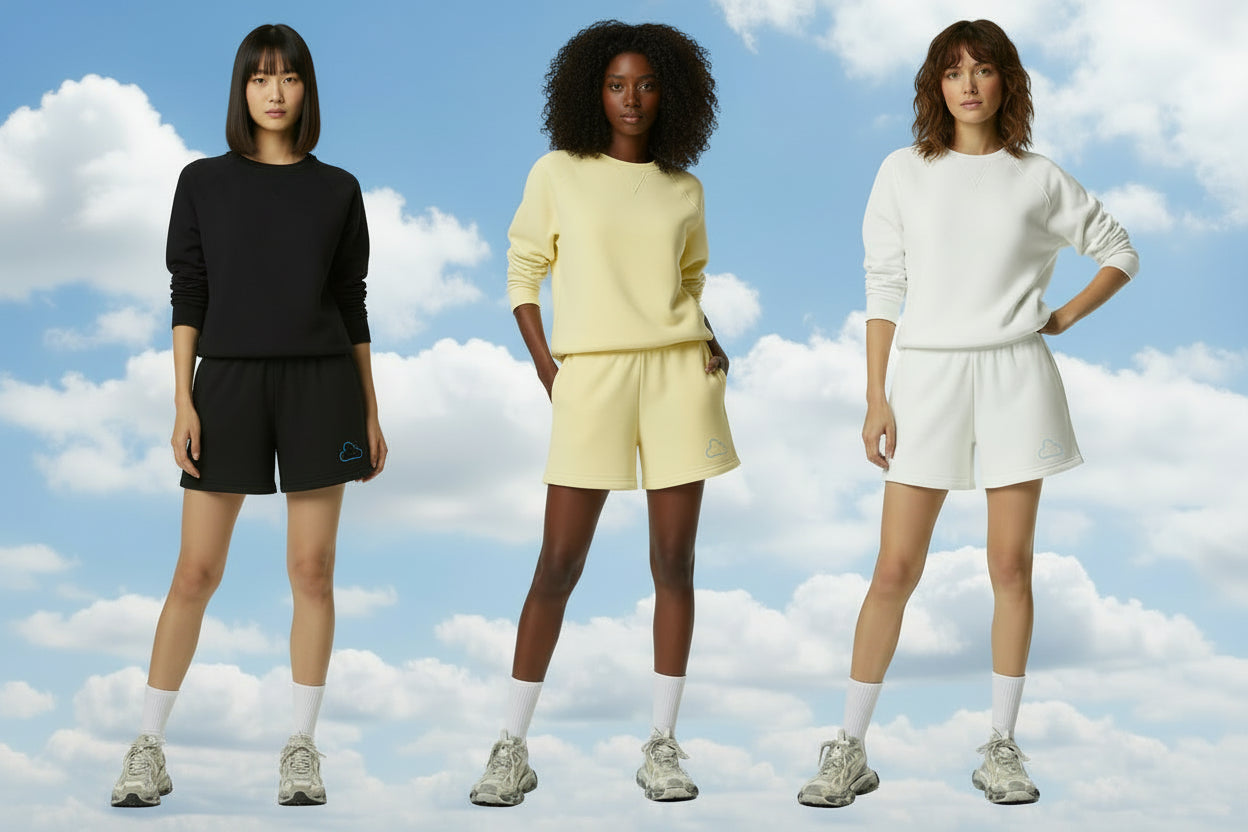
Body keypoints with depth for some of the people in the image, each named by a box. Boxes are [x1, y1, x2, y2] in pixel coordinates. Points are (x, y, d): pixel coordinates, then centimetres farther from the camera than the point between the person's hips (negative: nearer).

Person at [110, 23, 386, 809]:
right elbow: (187, 296, 3)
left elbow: (352, 304, 9)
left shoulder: (337, 190, 7)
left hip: (319, 386, 1)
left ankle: (302, 747, 12)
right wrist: (184, 402, -6)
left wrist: (372, 413, 7)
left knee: (312, 570, 1)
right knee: (197, 570, -2)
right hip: (229, 383, 0)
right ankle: (148, 749, 8)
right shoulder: (205, 183, 6)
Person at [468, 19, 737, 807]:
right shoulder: (558, 174, 4)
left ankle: (663, 745, 10)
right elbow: (523, 273, 6)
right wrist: (546, 367, -4)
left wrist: (711, 345, 1)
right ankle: (513, 748, 5)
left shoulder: (684, 190, 11)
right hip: (591, 378, -2)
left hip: (679, 374, 2)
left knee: (674, 559, 2)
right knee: (560, 564, -3)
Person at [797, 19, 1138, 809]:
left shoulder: (1038, 178, 5)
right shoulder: (904, 173, 4)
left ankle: (1002, 750, 14)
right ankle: (850, 751, 6)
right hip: (928, 374, 0)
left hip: (1015, 376, 1)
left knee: (1011, 565, 3)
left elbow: (1120, 253, 17)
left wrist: (1065, 316, 5)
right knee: (896, 568, -2)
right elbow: (884, 289, 3)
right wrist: (877, 397, -2)